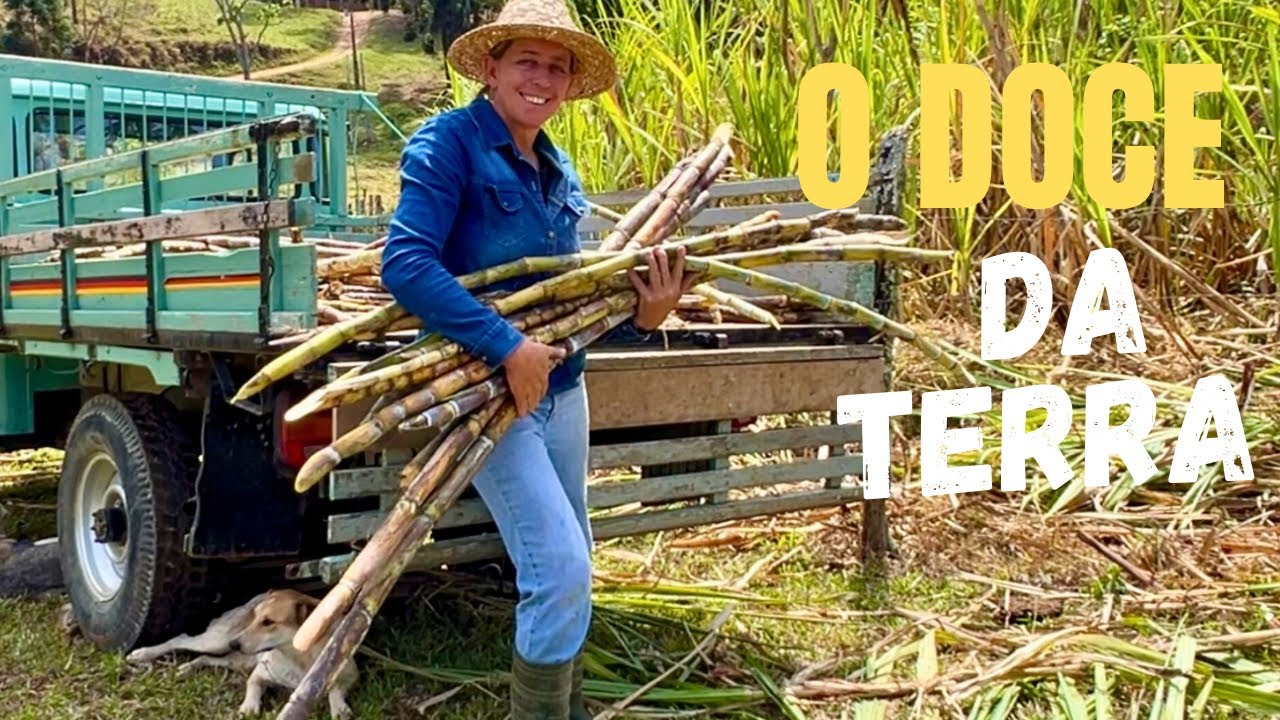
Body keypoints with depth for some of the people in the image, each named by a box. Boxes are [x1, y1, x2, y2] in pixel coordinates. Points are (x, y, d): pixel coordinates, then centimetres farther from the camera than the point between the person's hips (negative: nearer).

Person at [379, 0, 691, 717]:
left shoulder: (559, 171, 11)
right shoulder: (448, 142, -12)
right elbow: (406, 263, -23)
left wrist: (640, 315, -6)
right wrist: (508, 346, -27)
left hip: (562, 386, 8)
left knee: (570, 567, 17)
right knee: (560, 570, -12)